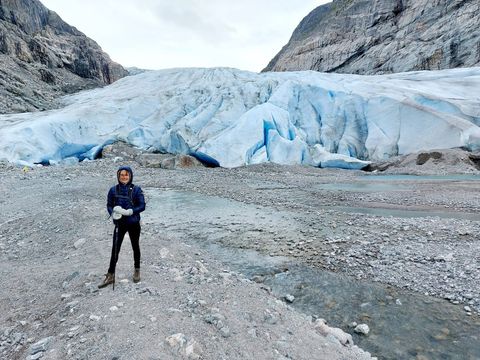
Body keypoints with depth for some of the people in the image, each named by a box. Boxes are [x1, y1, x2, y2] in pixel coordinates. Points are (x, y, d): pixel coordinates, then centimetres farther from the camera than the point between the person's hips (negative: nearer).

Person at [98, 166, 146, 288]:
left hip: (133, 224, -1)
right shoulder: (113, 190, -3)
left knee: (135, 247, 16)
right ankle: (110, 275, 17)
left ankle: (137, 270, 36)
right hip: (119, 224, 1)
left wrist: (129, 211, -25)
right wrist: (113, 213, -18)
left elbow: (142, 206, -11)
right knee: (115, 249, 2)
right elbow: (109, 205, 3)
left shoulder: (136, 189, -11)